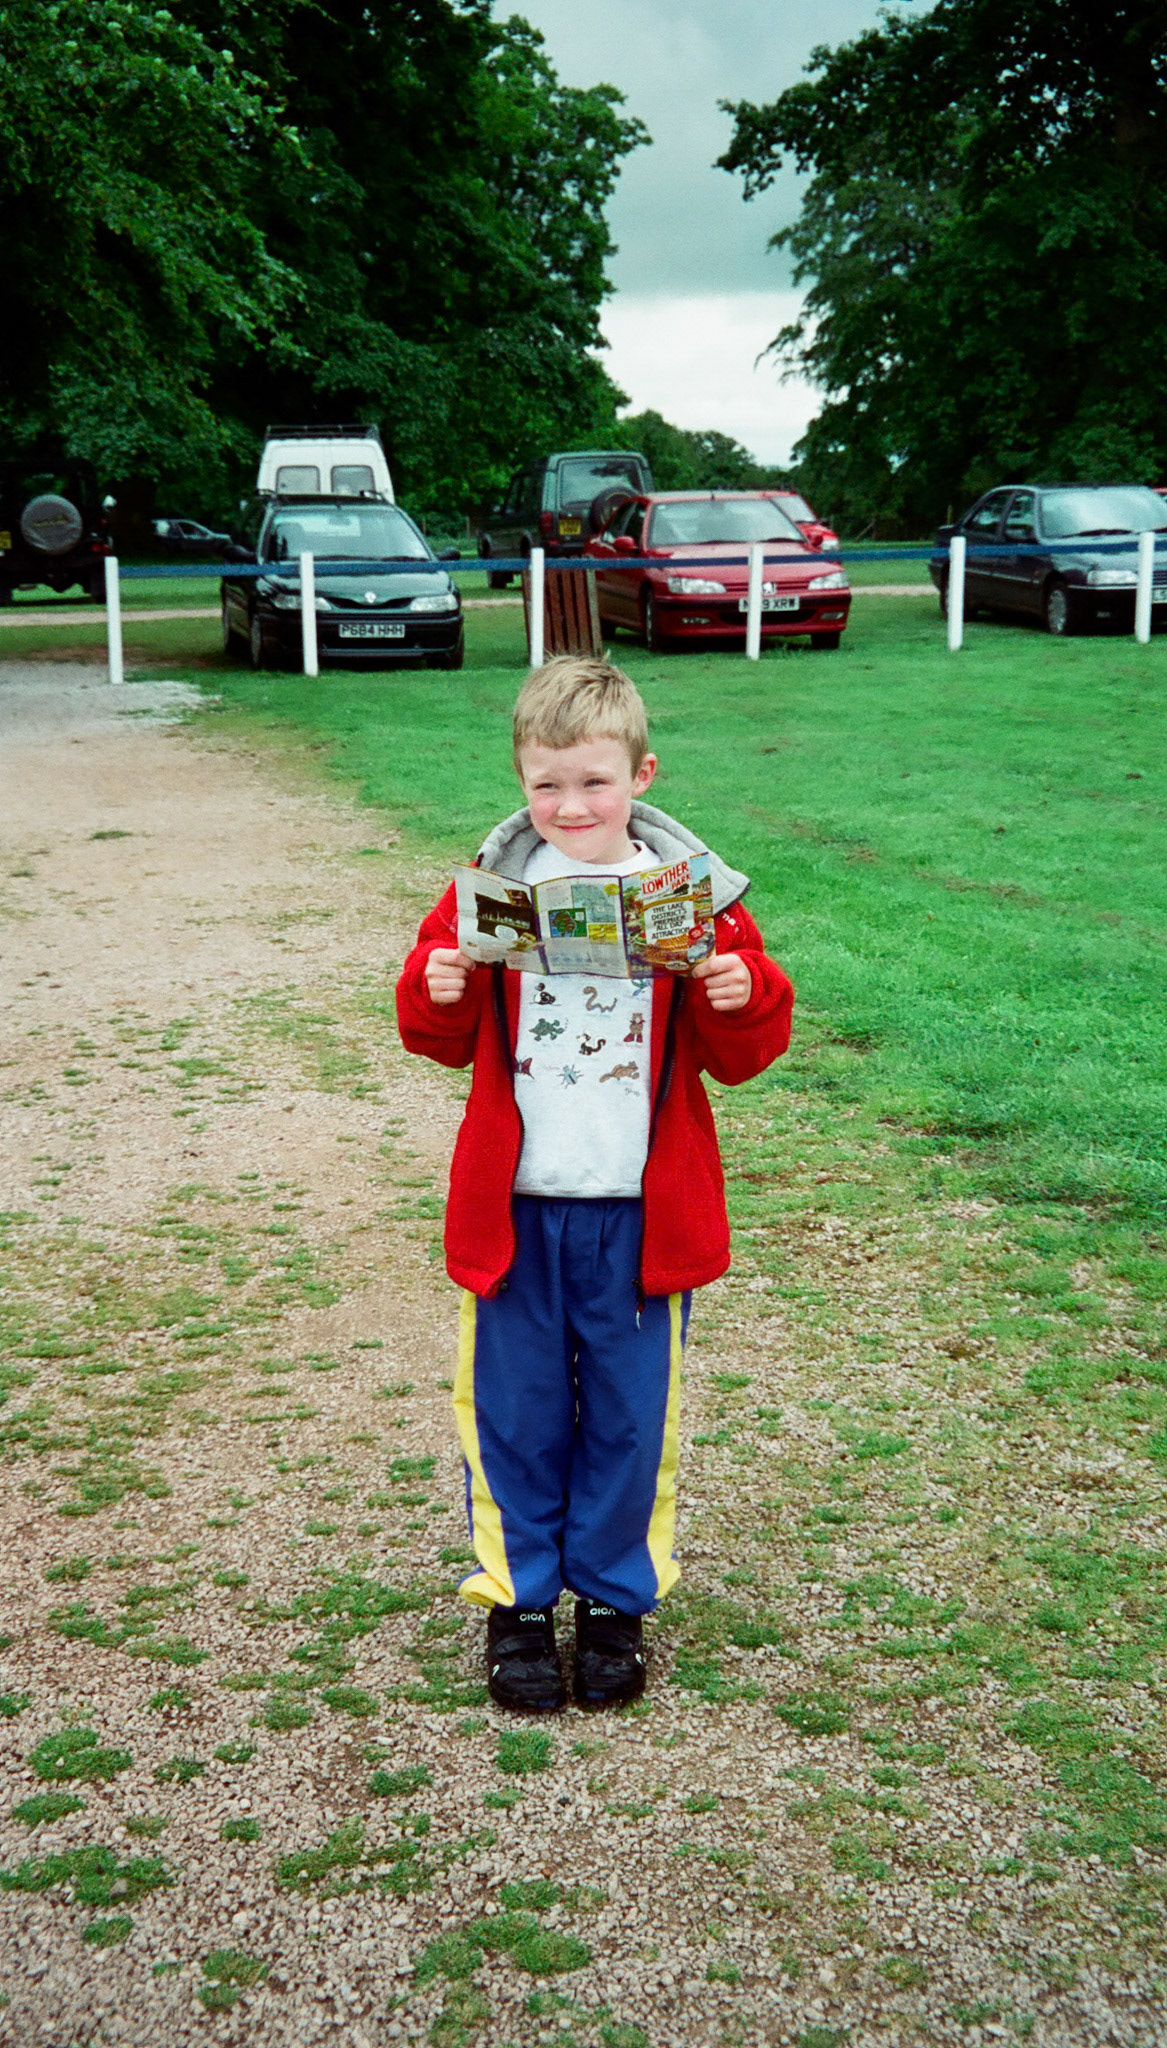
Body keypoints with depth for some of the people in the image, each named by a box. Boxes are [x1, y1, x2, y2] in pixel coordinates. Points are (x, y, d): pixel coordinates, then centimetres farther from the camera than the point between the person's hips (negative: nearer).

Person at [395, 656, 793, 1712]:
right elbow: (444, 1039, 6)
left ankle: (616, 1598, 29)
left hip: (641, 1209, 0)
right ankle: (516, 1597, 27)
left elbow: (741, 1055, 2)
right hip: (513, 1204, 1)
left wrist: (742, 997, -19)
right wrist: (438, 992, -15)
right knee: (516, 1408, 11)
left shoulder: (695, 896, -3)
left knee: (631, 1412, 12)